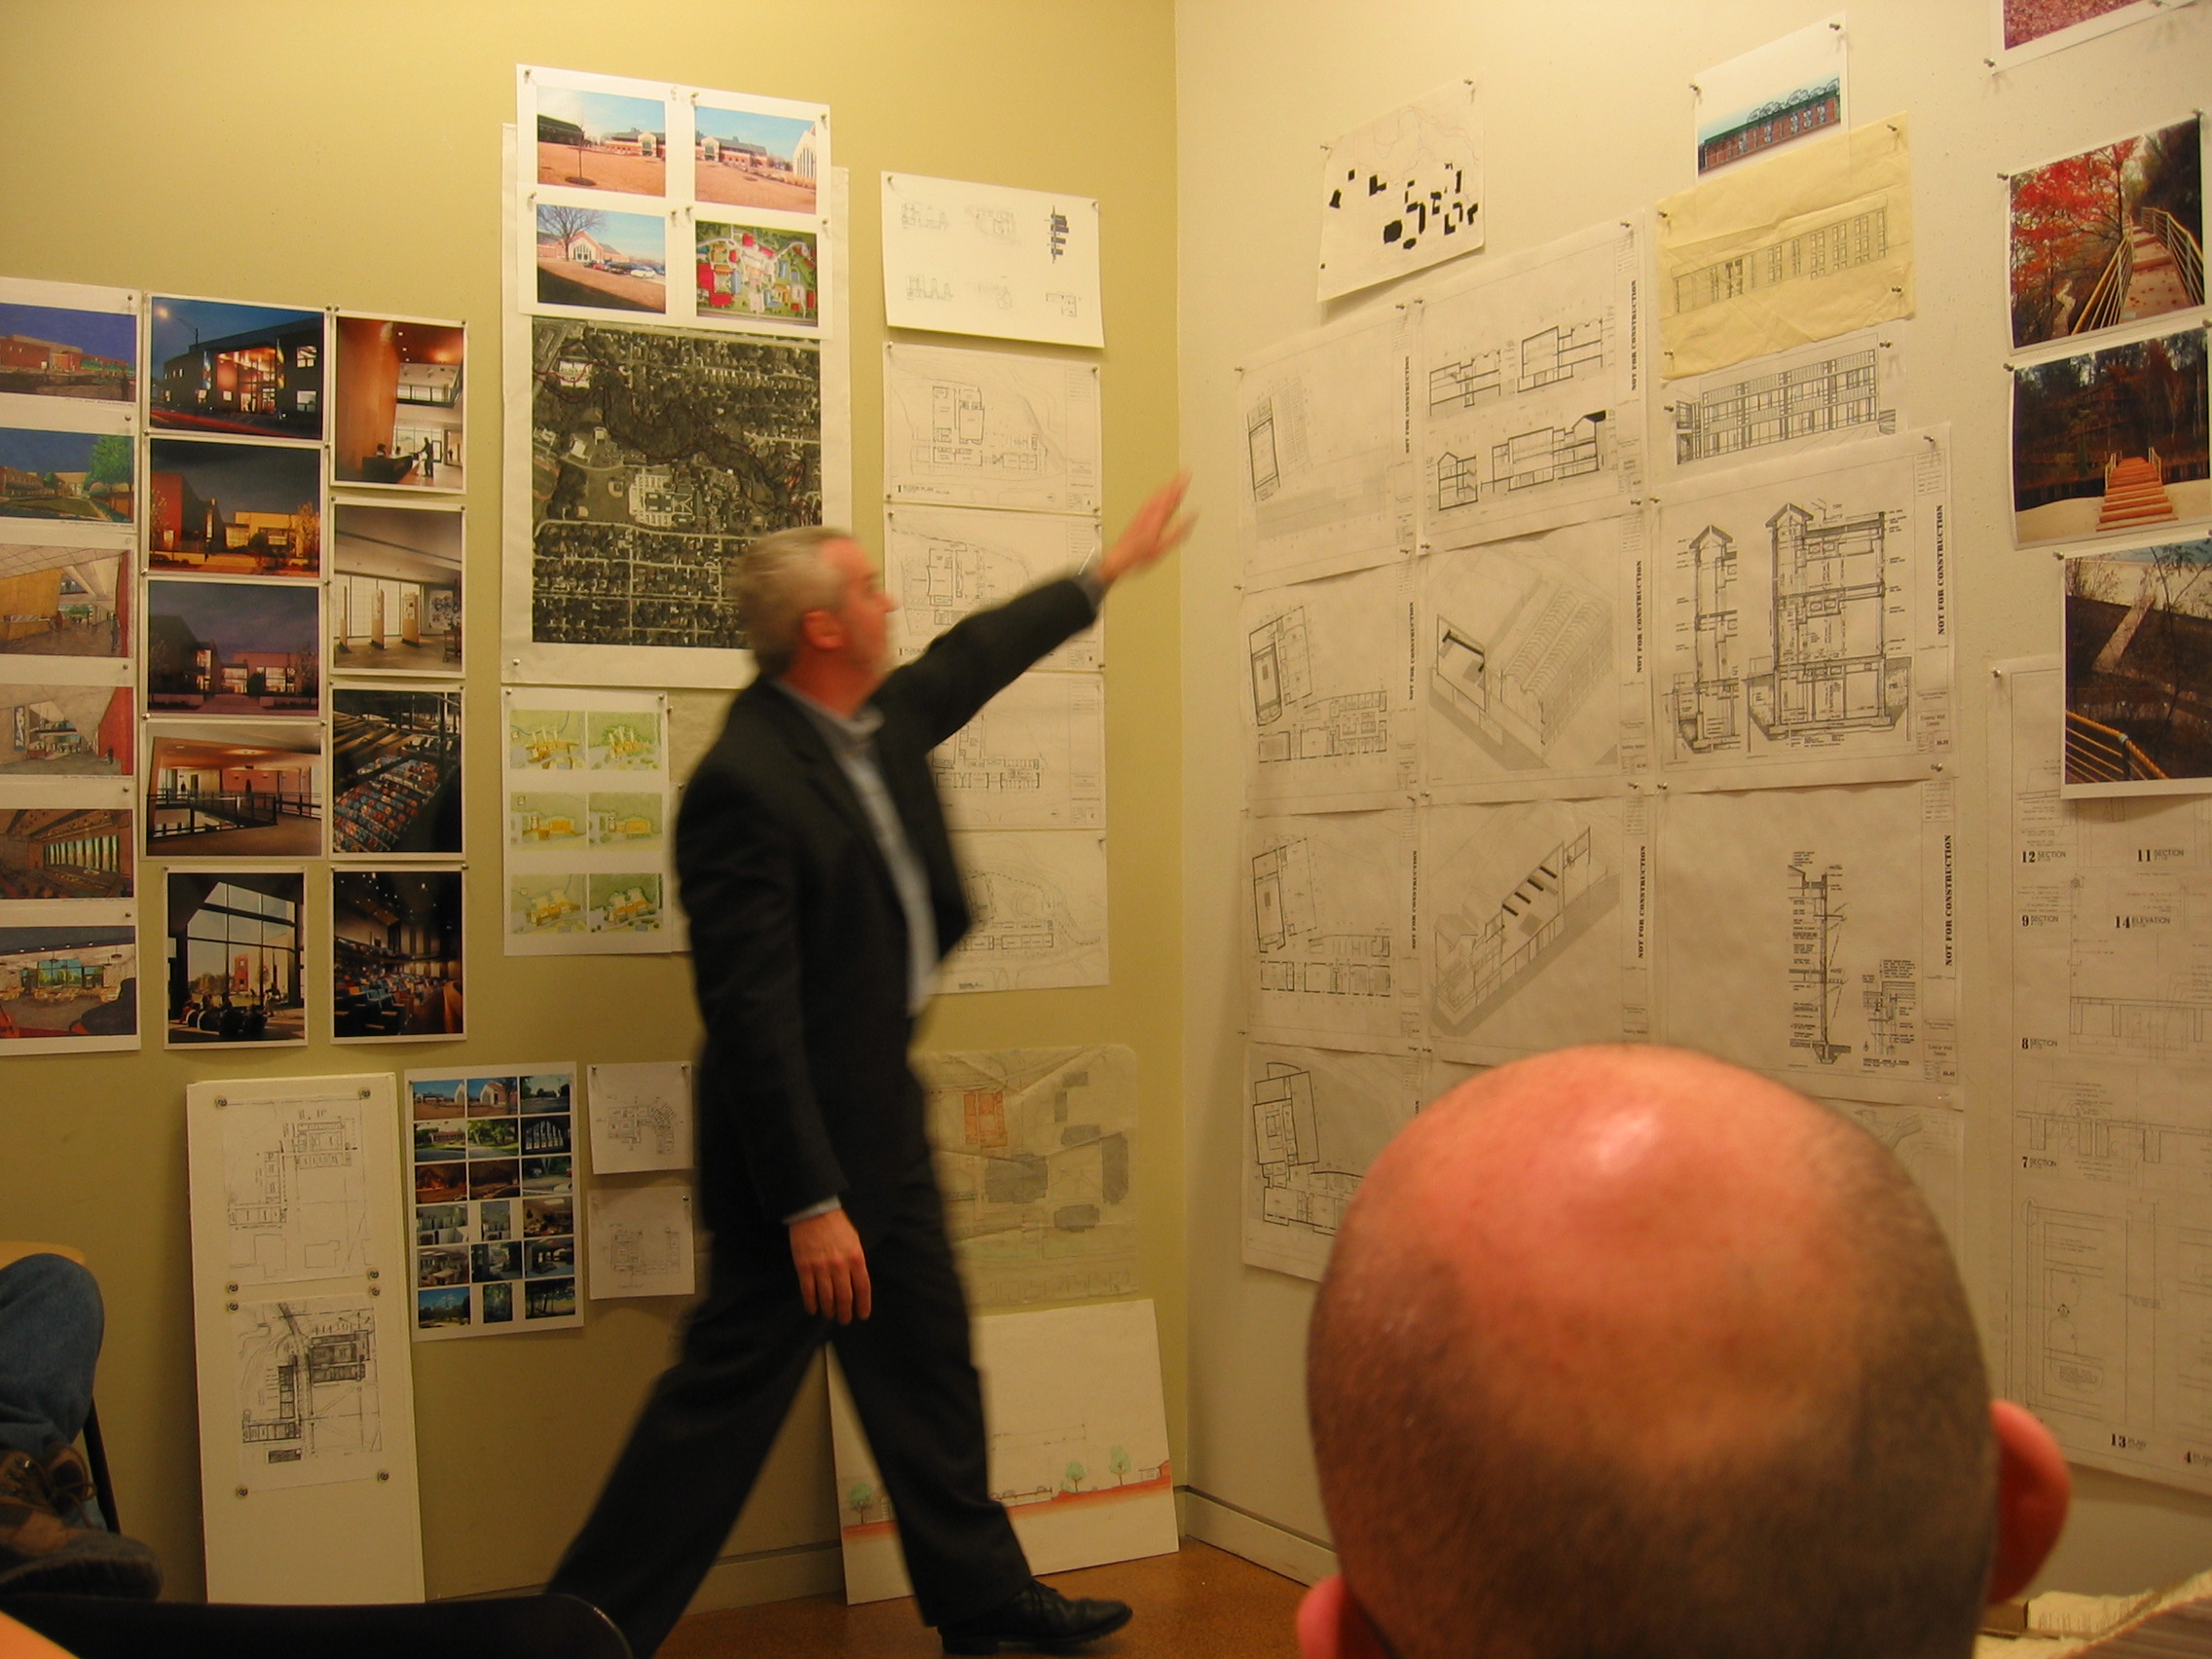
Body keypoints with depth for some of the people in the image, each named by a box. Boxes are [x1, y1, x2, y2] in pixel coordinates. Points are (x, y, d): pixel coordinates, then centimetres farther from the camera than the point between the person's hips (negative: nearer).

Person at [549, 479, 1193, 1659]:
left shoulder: (875, 725, 4)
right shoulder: (744, 784, -24)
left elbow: (973, 657, 25)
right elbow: (750, 1012, -25)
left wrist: (1108, 571, 33)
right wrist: (808, 1205, -24)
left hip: (884, 1117, 10)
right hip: (805, 1140, -10)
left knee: (930, 1366, 19)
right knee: (731, 1394, -2)